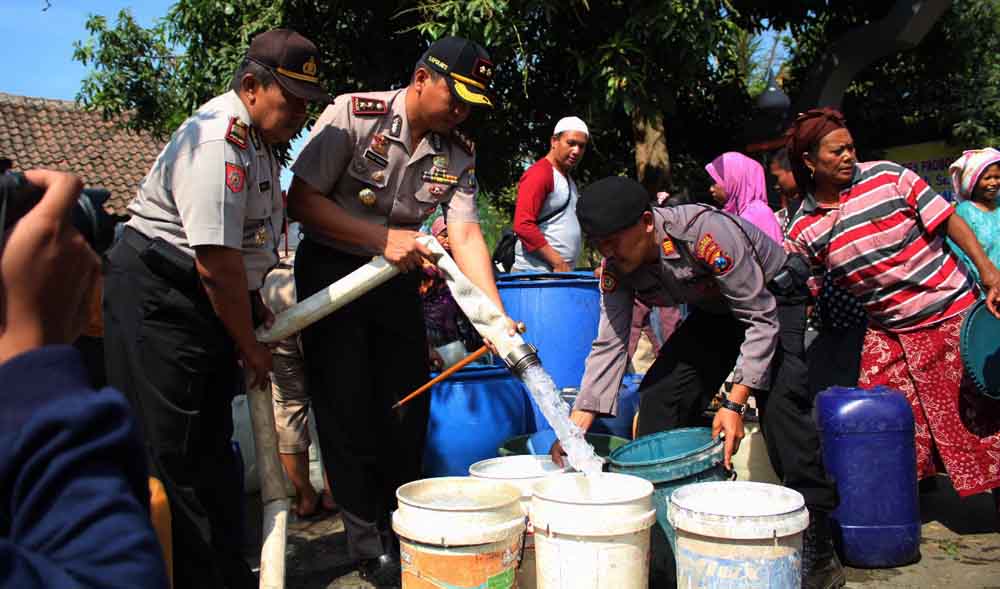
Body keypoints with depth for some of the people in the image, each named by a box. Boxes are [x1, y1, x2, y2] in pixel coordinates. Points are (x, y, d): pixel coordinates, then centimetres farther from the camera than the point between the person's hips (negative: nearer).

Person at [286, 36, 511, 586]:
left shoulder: (457, 154, -2)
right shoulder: (353, 115, -15)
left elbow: (466, 236, -9)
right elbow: (301, 200, -17)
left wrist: (498, 318, -21)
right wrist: (382, 238, -24)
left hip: (398, 279, 5)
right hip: (332, 272, -4)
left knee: (409, 406, 6)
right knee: (348, 407, -3)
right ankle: (368, 542, 11)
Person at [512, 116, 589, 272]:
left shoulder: (568, 178, 21)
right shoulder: (539, 174, -9)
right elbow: (523, 226, -19)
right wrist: (558, 262, -18)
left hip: (564, 272, 9)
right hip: (536, 273, -9)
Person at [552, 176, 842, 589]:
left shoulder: (707, 233, -37)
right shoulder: (617, 267, -17)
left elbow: (762, 319, -31)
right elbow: (609, 345, -16)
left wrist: (735, 403, -36)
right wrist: (576, 427, -25)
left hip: (774, 299, -6)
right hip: (714, 311, 7)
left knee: (779, 402, -27)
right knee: (658, 397, -5)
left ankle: (817, 550, -15)